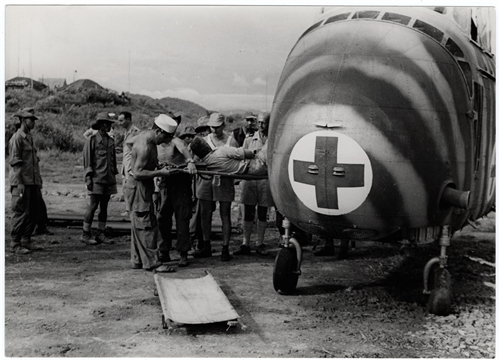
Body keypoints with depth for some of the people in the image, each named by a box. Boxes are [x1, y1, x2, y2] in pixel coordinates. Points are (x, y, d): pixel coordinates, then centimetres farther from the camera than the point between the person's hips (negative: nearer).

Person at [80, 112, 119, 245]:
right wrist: (88, 177, -11)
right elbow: (87, 159, -6)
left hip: (108, 179, 6)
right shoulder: (92, 140, -3)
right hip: (97, 179, -6)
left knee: (104, 206, 7)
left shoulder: (111, 141, 15)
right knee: (93, 205, -5)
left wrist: (114, 174, 16)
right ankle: (85, 234, 2)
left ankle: (100, 234, 13)